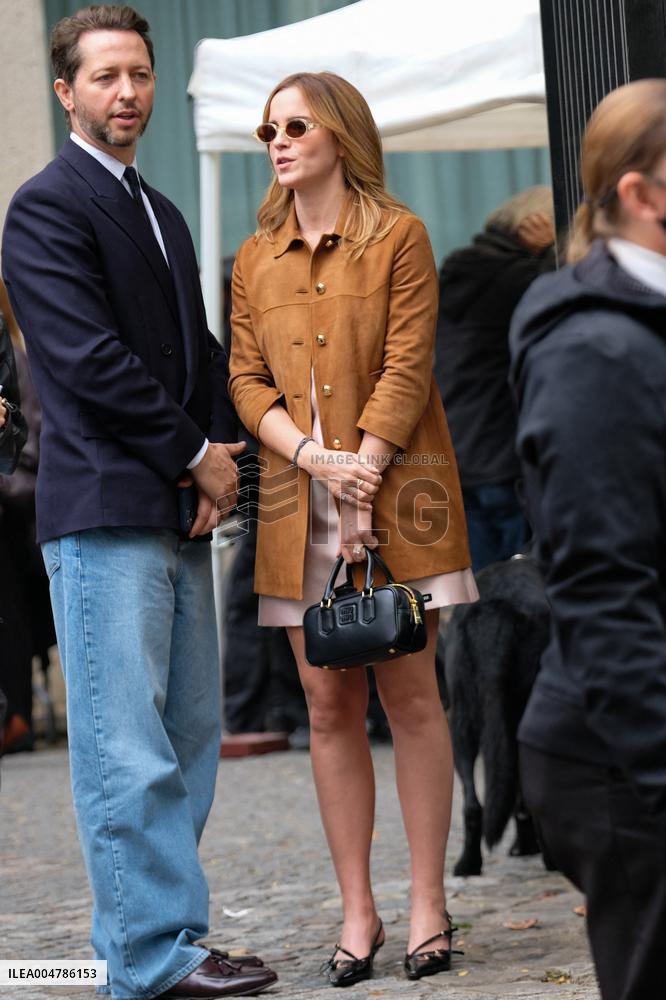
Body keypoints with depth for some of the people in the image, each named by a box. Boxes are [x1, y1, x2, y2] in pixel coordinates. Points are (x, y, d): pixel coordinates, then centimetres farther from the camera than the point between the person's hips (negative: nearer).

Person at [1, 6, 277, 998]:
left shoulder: (161, 211, 22)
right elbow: (89, 360, -14)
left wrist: (216, 454, 4)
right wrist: (199, 456, -8)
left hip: (180, 512, 9)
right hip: (105, 510, -9)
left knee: (187, 740, 9)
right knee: (127, 750, -7)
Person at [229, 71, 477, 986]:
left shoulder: (398, 236, 0)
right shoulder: (255, 259, 13)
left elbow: (406, 369, -7)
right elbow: (246, 379, 7)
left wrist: (362, 477, -15)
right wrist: (315, 457, -10)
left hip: (394, 491, -4)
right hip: (299, 500, 4)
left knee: (410, 694, -2)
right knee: (329, 704, 3)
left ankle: (428, 904, 5)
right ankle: (357, 912, 8)